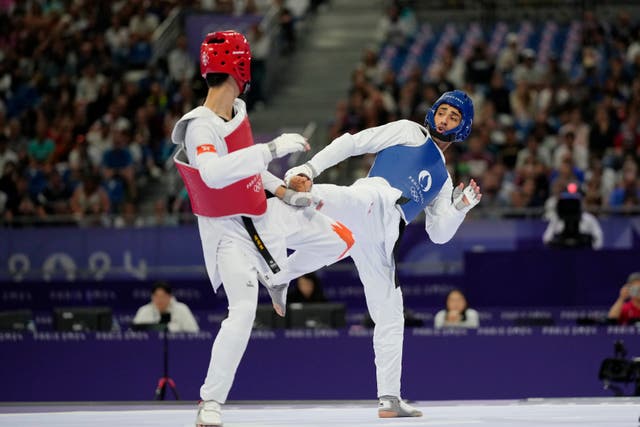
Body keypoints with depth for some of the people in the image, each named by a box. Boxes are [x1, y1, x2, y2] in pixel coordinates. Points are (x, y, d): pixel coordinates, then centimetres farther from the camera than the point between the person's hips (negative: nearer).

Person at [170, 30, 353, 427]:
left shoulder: (237, 109, -1)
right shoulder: (200, 127, -28)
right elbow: (213, 173, -48)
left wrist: (283, 191, 8)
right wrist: (272, 149, -47)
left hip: (264, 212, 8)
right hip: (230, 229, -8)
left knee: (340, 241, 10)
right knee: (243, 310, -21)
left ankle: (279, 276, 33)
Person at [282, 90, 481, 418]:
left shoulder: (443, 180, 34)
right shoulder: (408, 132, 20)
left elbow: (439, 234, 29)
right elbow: (351, 143, 10)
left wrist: (460, 207, 12)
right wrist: (308, 169, -4)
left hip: (383, 237, 6)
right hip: (369, 202, -6)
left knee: (390, 317, 7)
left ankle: (389, 399, 11)